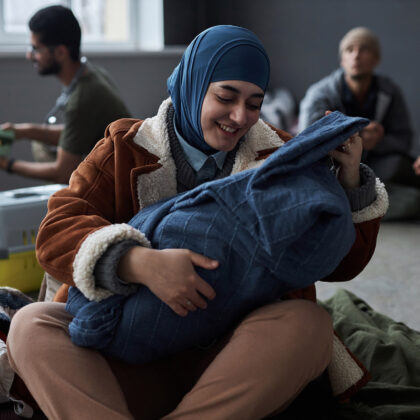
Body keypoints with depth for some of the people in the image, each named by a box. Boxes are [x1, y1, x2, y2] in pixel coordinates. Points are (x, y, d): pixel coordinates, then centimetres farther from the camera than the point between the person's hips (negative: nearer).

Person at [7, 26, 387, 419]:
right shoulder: (125, 148, 8)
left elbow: (339, 264, 10)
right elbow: (57, 230, -6)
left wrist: (349, 183, -7)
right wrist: (139, 264, -25)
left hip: (235, 355, 0)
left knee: (309, 323, -30)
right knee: (31, 324, -22)